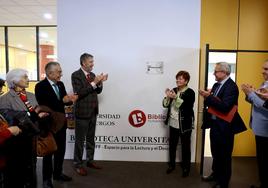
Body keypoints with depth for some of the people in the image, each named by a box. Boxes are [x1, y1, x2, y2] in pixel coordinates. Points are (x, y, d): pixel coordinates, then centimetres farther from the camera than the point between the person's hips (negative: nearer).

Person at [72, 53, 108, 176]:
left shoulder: (92, 75, 9)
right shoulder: (76, 75, -11)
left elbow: (98, 91, 11)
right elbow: (79, 93, -22)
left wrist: (100, 83, -8)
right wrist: (94, 83, -24)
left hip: (93, 112, 7)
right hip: (82, 112, -7)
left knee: (91, 138, 17)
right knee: (80, 140, 5)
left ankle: (90, 161, 31)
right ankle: (78, 164, 19)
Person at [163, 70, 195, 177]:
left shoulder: (190, 92, -11)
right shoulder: (174, 90, 4)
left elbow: (187, 107, -22)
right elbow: (165, 105, 3)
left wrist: (176, 98, -29)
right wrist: (168, 97, -16)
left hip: (185, 125, -5)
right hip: (173, 123, 5)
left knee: (185, 146, 9)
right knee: (172, 145, 14)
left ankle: (186, 167, 27)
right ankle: (171, 165, 33)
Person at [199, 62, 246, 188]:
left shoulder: (231, 86, -18)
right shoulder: (216, 85, 7)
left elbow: (225, 107, -28)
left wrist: (209, 97, -25)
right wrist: (207, 97, -11)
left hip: (224, 126, -8)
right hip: (215, 123, 8)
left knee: (224, 155, 8)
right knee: (215, 152, 22)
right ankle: (216, 174, 42)